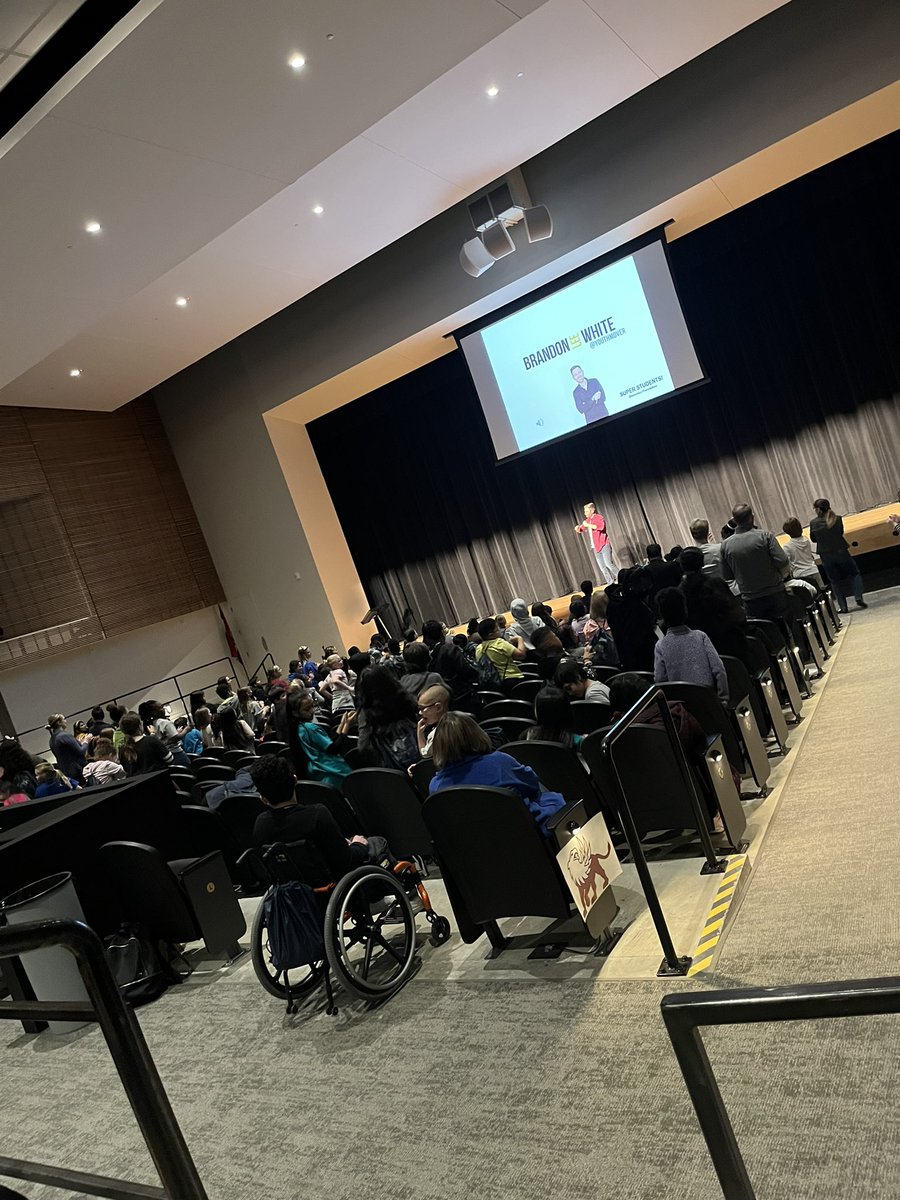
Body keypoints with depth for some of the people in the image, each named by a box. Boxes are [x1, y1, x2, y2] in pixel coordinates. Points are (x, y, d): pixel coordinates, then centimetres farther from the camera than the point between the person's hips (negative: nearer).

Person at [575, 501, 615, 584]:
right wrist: (578, 528, 2)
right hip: (596, 547, 7)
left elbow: (601, 526, -28)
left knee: (608, 564, -15)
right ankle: (610, 583, 6)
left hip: (604, 545, -7)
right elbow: (581, 529, 26)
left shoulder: (598, 517, -8)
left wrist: (588, 525, -26)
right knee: (602, 567, 2)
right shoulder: (587, 520, 15)